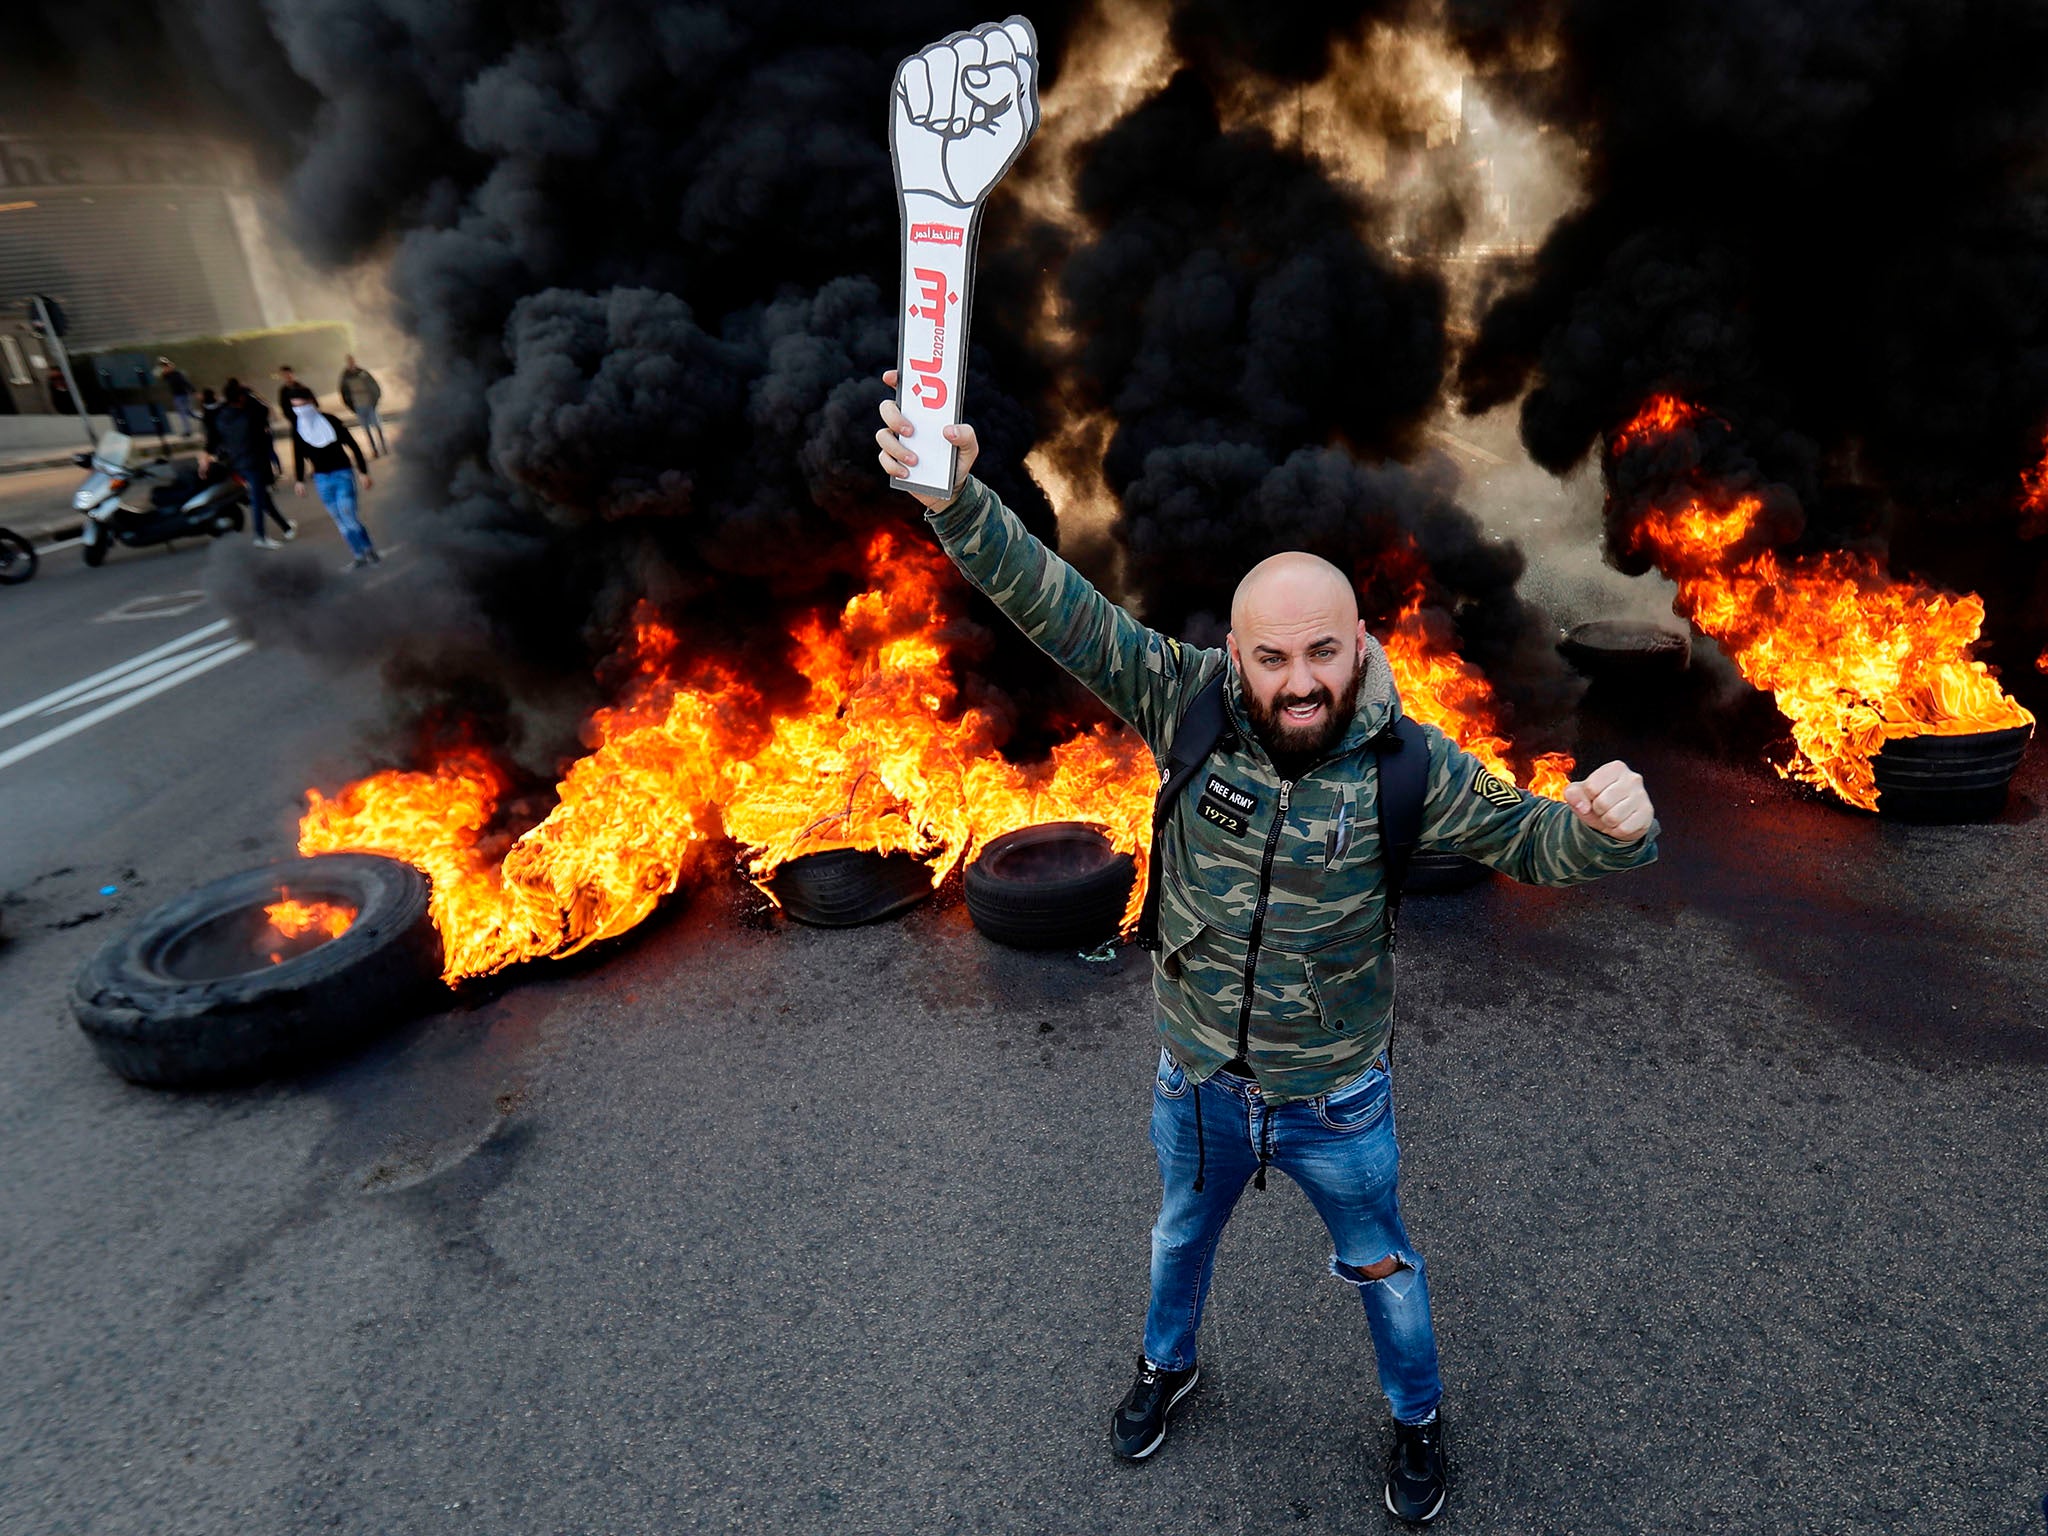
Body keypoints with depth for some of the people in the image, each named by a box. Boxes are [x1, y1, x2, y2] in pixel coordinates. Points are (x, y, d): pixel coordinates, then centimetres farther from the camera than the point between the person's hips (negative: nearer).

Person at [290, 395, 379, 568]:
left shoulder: (332, 422, -10)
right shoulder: (298, 429, 0)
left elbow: (353, 446, -5)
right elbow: (298, 456, 12)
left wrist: (364, 472, -5)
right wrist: (299, 480, 10)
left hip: (343, 474, -4)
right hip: (321, 479, 4)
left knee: (348, 517, -13)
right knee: (340, 521, 5)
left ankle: (370, 550, 4)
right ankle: (360, 556, 12)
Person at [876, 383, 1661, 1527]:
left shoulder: (1406, 766, -21)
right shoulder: (1191, 704, -21)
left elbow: (1530, 840, -14)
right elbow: (1057, 606, -26)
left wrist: (1610, 826, -38)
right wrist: (954, 498, -39)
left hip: (1337, 1100, -1)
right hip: (1198, 1082, 1)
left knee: (1381, 1267, 25)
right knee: (1183, 1236, 30)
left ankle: (1419, 1418, 57)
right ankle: (1170, 1365, 63)